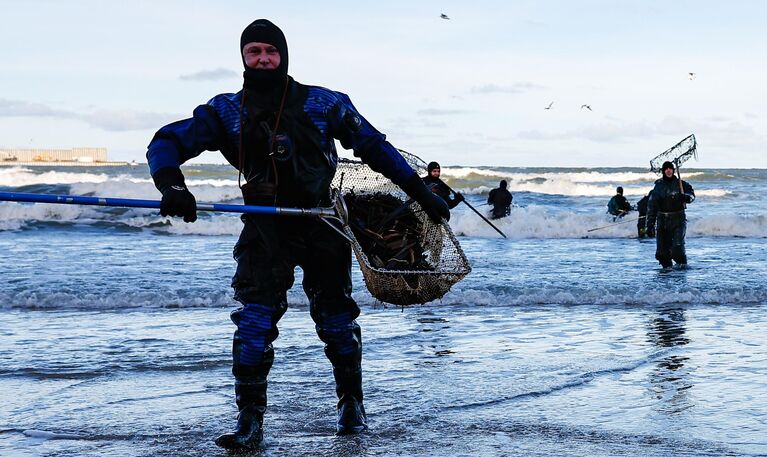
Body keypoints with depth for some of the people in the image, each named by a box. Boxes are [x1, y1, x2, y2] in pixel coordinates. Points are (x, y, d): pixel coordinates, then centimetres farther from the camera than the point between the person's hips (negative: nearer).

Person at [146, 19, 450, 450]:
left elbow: (374, 146, 5)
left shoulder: (323, 104, -1)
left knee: (335, 317, 7)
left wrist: (421, 192, 3)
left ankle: (352, 402, 27)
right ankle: (251, 419, -3)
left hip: (322, 224, 0)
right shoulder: (227, 111, 2)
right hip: (264, 229, 1)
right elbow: (167, 143, -3)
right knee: (255, 318, -11)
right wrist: (173, 186, -24)